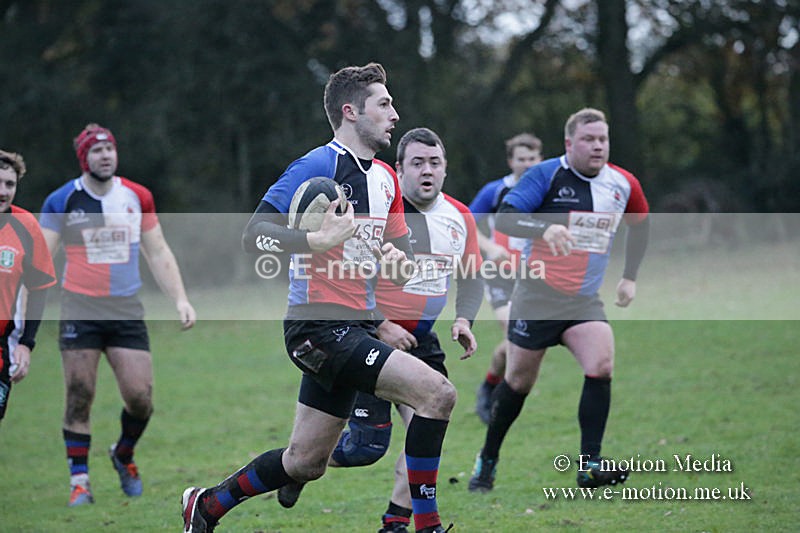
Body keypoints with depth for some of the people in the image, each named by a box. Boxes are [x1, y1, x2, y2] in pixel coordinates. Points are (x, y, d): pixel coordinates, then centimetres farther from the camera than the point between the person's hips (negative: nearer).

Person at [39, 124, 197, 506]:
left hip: (127, 310, 2)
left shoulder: (138, 197, 6)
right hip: (80, 309, -2)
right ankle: (79, 481, 4)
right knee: (79, 398, -6)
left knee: (140, 396, -5)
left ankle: (123, 456, 25)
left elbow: (158, 253, 13)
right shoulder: (62, 201, -3)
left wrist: (180, 299, 6)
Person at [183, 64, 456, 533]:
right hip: (320, 326, -9)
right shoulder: (319, 166, -10)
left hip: (356, 328, 9)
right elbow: (254, 235, -15)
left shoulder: (386, 178, 16)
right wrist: (319, 241, -28)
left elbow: (404, 256, 22)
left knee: (306, 463, 14)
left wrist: (398, 262, -1)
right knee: (437, 392, -21)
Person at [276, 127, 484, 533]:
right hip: (370, 339, -6)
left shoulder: (460, 217, 3)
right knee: (368, 445, -8)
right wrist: (380, 327, -20)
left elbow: (471, 277, 17)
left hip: (421, 340, 6)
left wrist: (463, 320, -2)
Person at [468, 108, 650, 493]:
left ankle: (589, 465, -16)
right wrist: (545, 227, -38)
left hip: (585, 301, 3)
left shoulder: (623, 185, 3)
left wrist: (630, 277, 17)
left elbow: (640, 224, 23)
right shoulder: (546, 175, -11)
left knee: (601, 367, -20)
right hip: (538, 295, -3)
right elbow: (504, 218, -21)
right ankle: (487, 460, 25)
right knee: (518, 381, 5)